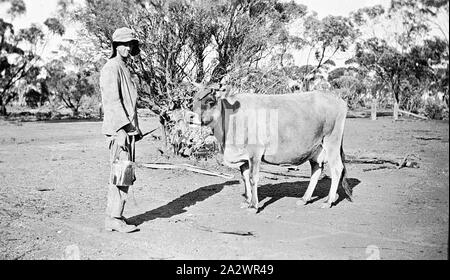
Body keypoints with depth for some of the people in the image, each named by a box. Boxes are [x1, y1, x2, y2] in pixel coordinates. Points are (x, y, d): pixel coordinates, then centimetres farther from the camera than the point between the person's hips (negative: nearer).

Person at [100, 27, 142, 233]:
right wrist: (122, 130, -24)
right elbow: (112, 101, -18)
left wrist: (135, 129, 21)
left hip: (128, 129, 10)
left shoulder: (124, 69, 22)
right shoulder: (112, 68, -9)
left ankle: (114, 216, 20)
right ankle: (114, 219, -3)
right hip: (119, 130, -10)